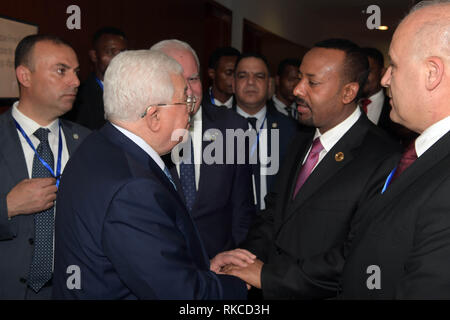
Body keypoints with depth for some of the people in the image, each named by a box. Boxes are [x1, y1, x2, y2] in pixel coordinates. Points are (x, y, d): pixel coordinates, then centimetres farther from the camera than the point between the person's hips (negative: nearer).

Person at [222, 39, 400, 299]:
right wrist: (246, 255, -10)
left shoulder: (384, 161, -21)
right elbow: (274, 214, 8)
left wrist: (269, 274, -22)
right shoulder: (301, 144, 7)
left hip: (324, 294, -6)